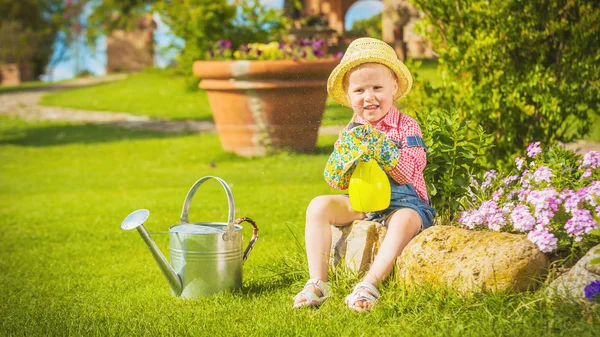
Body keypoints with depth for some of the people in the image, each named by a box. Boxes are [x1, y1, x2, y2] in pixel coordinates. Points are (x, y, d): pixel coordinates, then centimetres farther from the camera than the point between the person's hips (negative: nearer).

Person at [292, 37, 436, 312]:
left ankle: (370, 284, -39)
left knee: (405, 221, -37)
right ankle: (317, 283, -18)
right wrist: (349, 153, -21)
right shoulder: (351, 132, 4)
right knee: (318, 206, -17)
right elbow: (336, 182, -1)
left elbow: (407, 174, -18)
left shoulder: (406, 127, -6)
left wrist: (378, 147, -27)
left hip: (401, 201, -4)